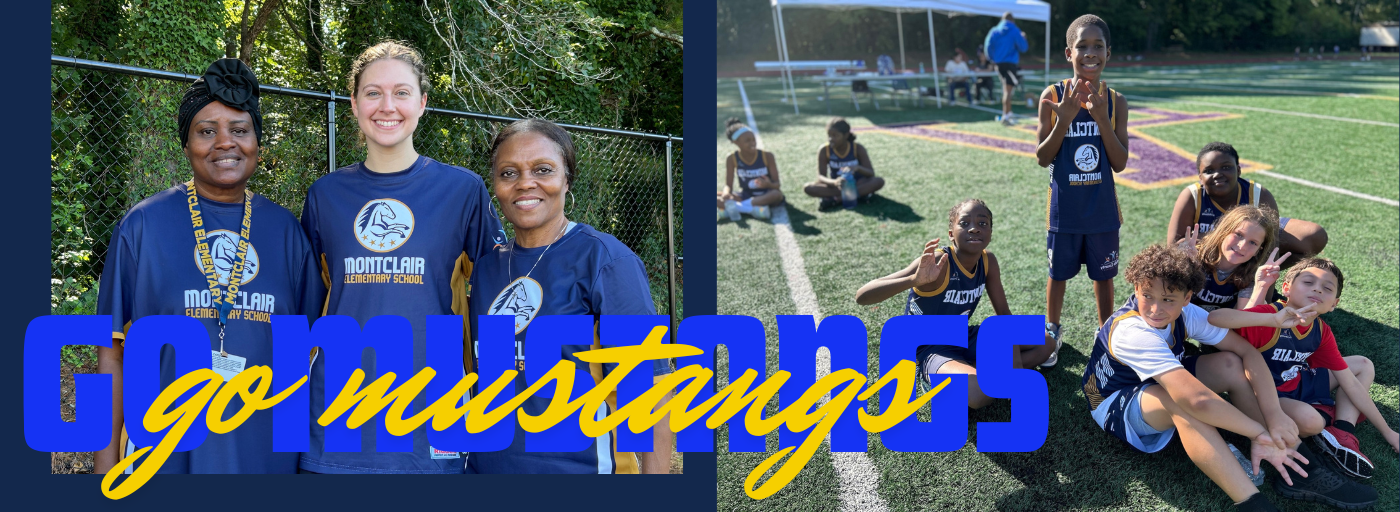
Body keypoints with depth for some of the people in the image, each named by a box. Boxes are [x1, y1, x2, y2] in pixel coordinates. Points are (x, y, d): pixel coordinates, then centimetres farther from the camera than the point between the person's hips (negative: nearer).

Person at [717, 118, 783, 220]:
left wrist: (769, 185, -36)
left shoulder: (767, 156, -10)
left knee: (777, 194, -39)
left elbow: (778, 184, -10)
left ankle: (736, 206, -45)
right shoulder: (732, 159, -6)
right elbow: (728, 185, -7)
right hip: (745, 197, 2)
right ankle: (754, 209, -38)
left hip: (766, 196, -1)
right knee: (718, 197, -25)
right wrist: (726, 193, -33)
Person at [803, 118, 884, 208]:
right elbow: (820, 176, -20)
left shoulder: (858, 149, -14)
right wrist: (834, 182, -44)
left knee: (879, 181, -31)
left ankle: (837, 199, -32)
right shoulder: (824, 151, -14)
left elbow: (871, 173, -17)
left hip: (857, 184, 0)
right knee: (807, 188, -27)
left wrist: (858, 168, -41)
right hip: (837, 186, 0)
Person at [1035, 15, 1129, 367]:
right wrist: (1064, 120, -23)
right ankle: (1051, 331, 36)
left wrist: (1101, 118, -22)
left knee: (1103, 274, 16)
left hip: (1102, 210, 1)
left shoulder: (1115, 101, -6)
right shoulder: (1054, 96, -11)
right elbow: (1043, 158, -8)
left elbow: (1120, 163, -10)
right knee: (1058, 272, 15)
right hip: (1064, 209, -1)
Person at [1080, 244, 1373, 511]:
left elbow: (1246, 350, -14)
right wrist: (1260, 433, -36)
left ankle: (1296, 469, -12)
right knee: (1184, 401, -37)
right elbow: (1197, 398, -44)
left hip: (1156, 386, 8)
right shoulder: (1130, 333, -37)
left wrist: (1274, 414, -28)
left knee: (1230, 364, -12)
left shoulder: (1185, 313, -14)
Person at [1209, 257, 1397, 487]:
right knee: (1309, 419, -37)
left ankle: (1341, 434, -5)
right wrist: (1275, 319, -52)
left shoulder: (1322, 332, -3)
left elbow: (1351, 385, 4)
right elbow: (1215, 318, -45)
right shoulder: (1270, 314, -24)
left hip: (1298, 386, 8)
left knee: (1363, 365, 11)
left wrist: (1387, 431, 6)